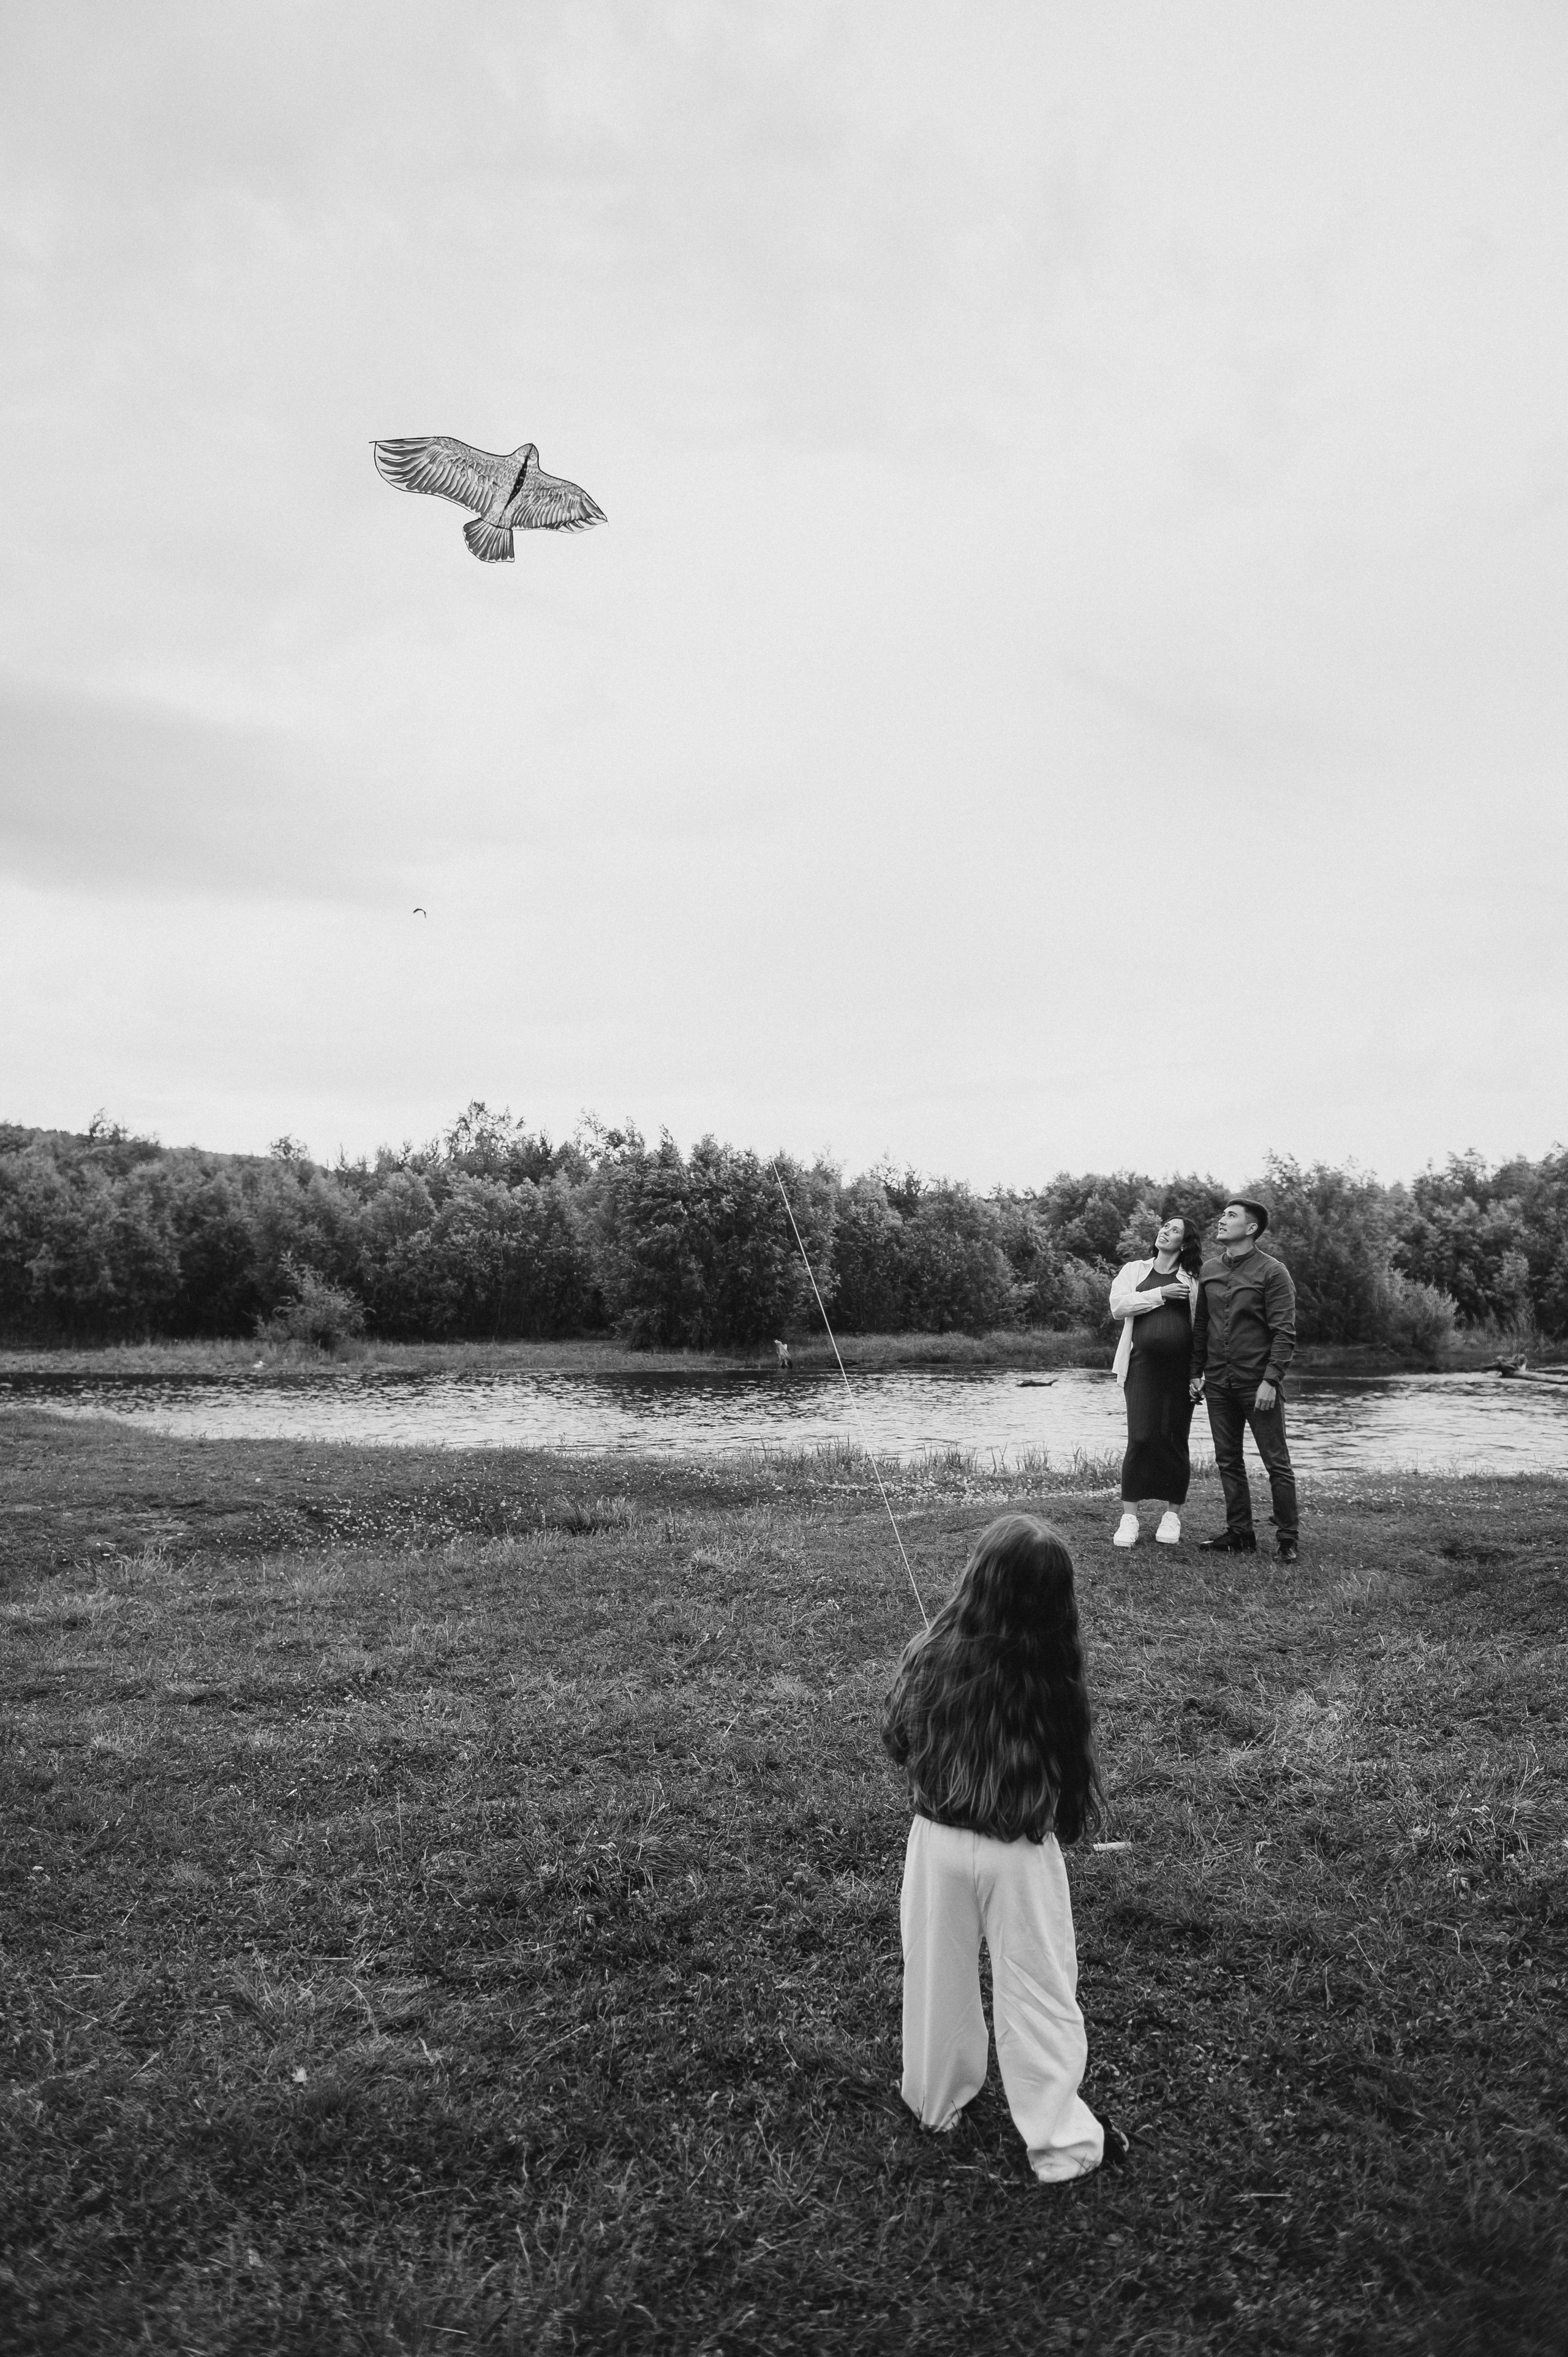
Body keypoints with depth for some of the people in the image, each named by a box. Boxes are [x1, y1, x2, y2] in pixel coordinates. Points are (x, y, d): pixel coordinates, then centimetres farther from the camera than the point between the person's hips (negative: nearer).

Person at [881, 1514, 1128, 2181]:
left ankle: (936, 2103, 40)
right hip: (1021, 1852, -1)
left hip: (939, 1841, 2)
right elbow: (1071, 1768, -7)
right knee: (1038, 1994, 15)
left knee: (939, 1979, 21)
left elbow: (897, 1741, -3)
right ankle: (1061, 2140, 25)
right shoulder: (1052, 1677, -22)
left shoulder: (930, 1656, -20)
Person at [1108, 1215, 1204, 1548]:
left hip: (1180, 1367, 0)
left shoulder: (1192, 1279, 12)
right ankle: (1129, 1517, -1)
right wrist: (1160, 1294, -10)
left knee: (1173, 1439, 2)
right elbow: (1118, 1305, 0)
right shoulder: (1135, 1270, 14)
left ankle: (1171, 1514, 14)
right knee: (1140, 1438, -8)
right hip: (1142, 1363, 0)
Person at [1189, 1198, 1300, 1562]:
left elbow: (1284, 1333, -10)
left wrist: (1271, 1381, -17)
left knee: (1277, 1462, 0)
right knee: (1228, 1460, 9)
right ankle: (1239, 1533, 18)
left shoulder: (1273, 1272, -7)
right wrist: (1196, 1372, 11)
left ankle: (1288, 1539, 8)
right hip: (1218, 1382, 6)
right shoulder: (1208, 1270, 10)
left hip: (1258, 1382, -5)